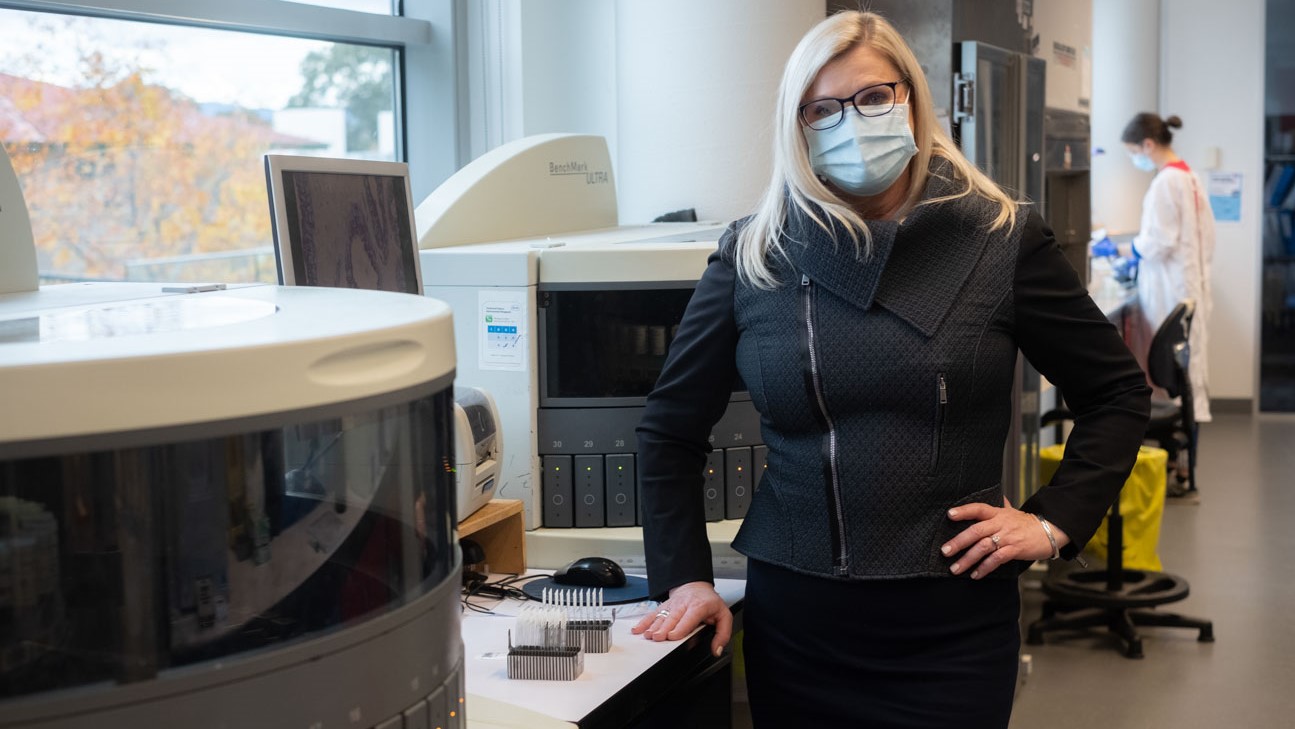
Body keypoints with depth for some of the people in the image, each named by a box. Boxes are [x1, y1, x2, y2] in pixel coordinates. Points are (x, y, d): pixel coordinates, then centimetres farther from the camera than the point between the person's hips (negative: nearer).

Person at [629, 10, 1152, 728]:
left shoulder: (1002, 240, -3)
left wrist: (1055, 520, -2)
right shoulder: (752, 256, -1)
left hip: (954, 622, -1)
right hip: (793, 622, 1)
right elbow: (670, 428, 8)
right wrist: (684, 576, 2)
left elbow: (1117, 393, 8)